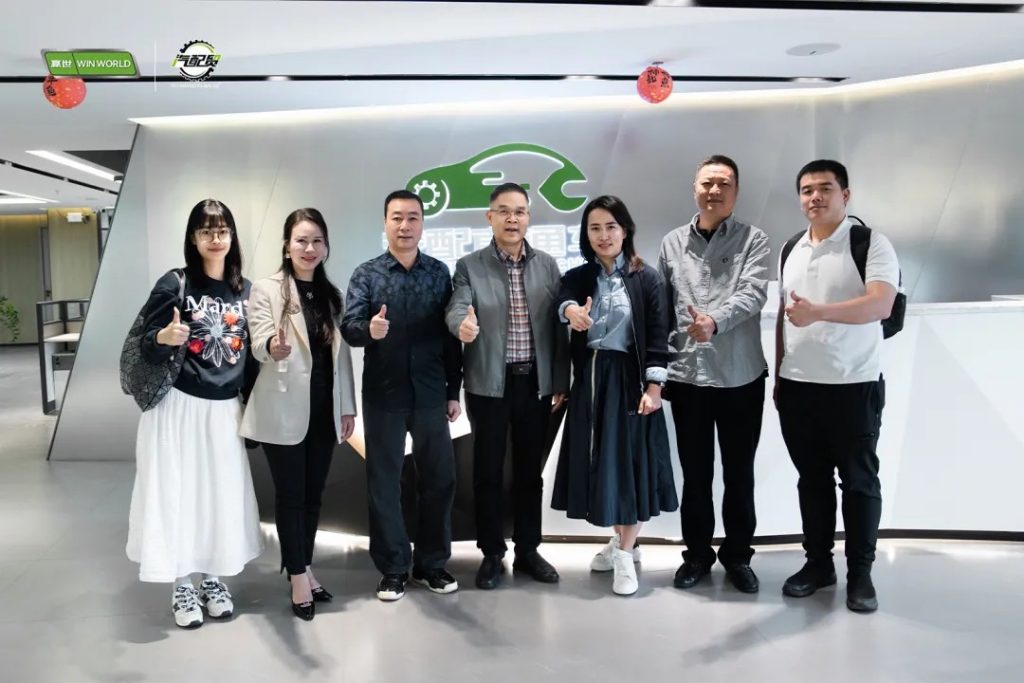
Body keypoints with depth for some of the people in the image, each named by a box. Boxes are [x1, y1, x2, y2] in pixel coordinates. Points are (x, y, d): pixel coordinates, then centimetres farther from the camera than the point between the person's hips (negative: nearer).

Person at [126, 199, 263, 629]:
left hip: (226, 411, 3)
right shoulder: (174, 284, -8)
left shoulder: (245, 290, 4)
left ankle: (213, 581, 23)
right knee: (179, 494, 3)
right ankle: (182, 588, 17)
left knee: (223, 495, 7)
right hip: (178, 408, -3)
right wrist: (164, 339, -28)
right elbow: (148, 351, -8)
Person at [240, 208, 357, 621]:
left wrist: (347, 406, 9)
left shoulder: (332, 295, 11)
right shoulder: (266, 289, -4)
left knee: (314, 494, 12)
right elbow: (259, 343, -18)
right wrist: (273, 347, -42)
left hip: (323, 409, 5)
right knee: (290, 495, 2)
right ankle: (298, 578, 13)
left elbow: (342, 355, 12)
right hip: (284, 411, -5)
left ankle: (305, 569, 26)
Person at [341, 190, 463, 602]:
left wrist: (454, 391, 4)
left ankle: (433, 563, 25)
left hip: (430, 395, 2)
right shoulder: (366, 274, 0)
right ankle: (393, 569, 20)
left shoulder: (440, 273, 5)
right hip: (383, 396, -1)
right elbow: (348, 328, -11)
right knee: (384, 482, 6)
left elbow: (451, 336, 5)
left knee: (439, 478, 8)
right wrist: (369, 329, -34)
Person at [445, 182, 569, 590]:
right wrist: (462, 324, -40)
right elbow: (457, 308, -16)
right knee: (488, 471, 6)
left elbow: (558, 326, 4)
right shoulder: (469, 266, 0)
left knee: (530, 471, 11)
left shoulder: (548, 265, 6)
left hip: (537, 383, 2)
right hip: (489, 385, -2)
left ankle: (527, 551, 25)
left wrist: (561, 382, 1)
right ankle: (492, 554, 20)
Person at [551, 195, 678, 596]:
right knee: (599, 461, 10)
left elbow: (658, 336, -6)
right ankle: (620, 540, 30)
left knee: (628, 462, 0)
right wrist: (572, 312, -41)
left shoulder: (647, 278, -2)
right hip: (590, 381, 4)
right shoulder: (578, 277, 5)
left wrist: (653, 386, -13)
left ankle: (625, 555, 11)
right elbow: (563, 301, -17)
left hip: (629, 380, -3)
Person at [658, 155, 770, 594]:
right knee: (695, 474, 11)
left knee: (739, 474, 10)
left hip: (741, 377, -1)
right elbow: (661, 308, 9)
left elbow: (753, 294, -15)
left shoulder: (753, 240, 0)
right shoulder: (672, 243, 8)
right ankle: (697, 554, 27)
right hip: (687, 377, 2)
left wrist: (715, 322, -34)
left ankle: (737, 555, 27)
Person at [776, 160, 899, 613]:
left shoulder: (872, 244, -7)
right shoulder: (791, 251, 12)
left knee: (859, 481, 6)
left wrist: (819, 312, -35)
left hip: (854, 386, -5)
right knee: (812, 479, 12)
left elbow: (880, 305, -22)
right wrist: (778, 376, 12)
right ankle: (818, 563, 25)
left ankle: (860, 572, 19)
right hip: (797, 387, 5)